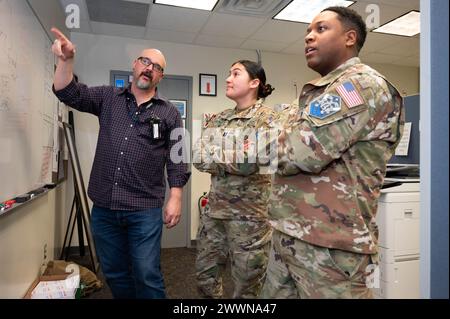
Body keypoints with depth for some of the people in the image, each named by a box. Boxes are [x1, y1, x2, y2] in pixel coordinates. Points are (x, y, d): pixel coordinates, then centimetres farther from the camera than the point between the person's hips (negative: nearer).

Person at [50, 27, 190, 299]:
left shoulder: (169, 113, 2)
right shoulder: (108, 98, 10)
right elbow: (69, 93, 3)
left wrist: (175, 198, -8)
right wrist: (66, 59, -13)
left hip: (145, 210, -3)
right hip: (103, 207, 4)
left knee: (147, 275, 2)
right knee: (114, 274, 17)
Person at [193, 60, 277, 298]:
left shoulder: (267, 119, -8)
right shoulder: (218, 119, 9)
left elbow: (249, 163, -22)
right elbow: (198, 157, -4)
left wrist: (215, 156, -9)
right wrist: (235, 158, -16)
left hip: (250, 214, -5)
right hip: (214, 209, 6)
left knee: (246, 287, 10)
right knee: (205, 276, 19)